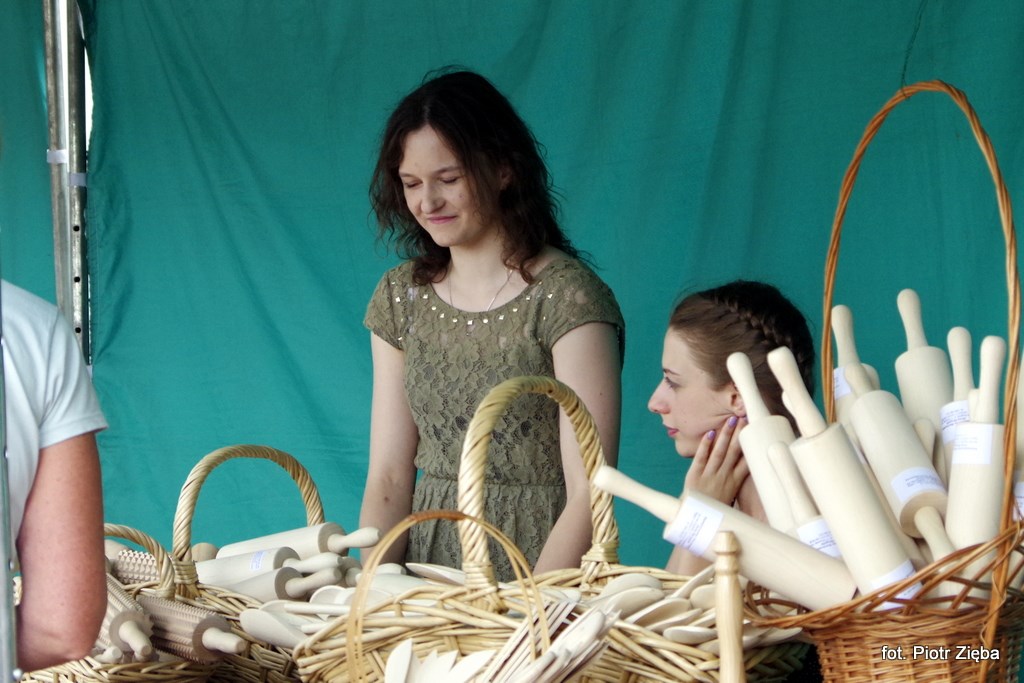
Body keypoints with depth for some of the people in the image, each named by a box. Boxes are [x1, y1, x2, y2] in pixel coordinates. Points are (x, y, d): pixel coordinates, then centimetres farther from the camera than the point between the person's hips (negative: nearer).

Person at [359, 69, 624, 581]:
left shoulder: (568, 297, -8)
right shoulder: (401, 296, 9)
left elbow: (589, 492, -11)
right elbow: (388, 477, 8)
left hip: (542, 564, -4)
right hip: (428, 568, 4)